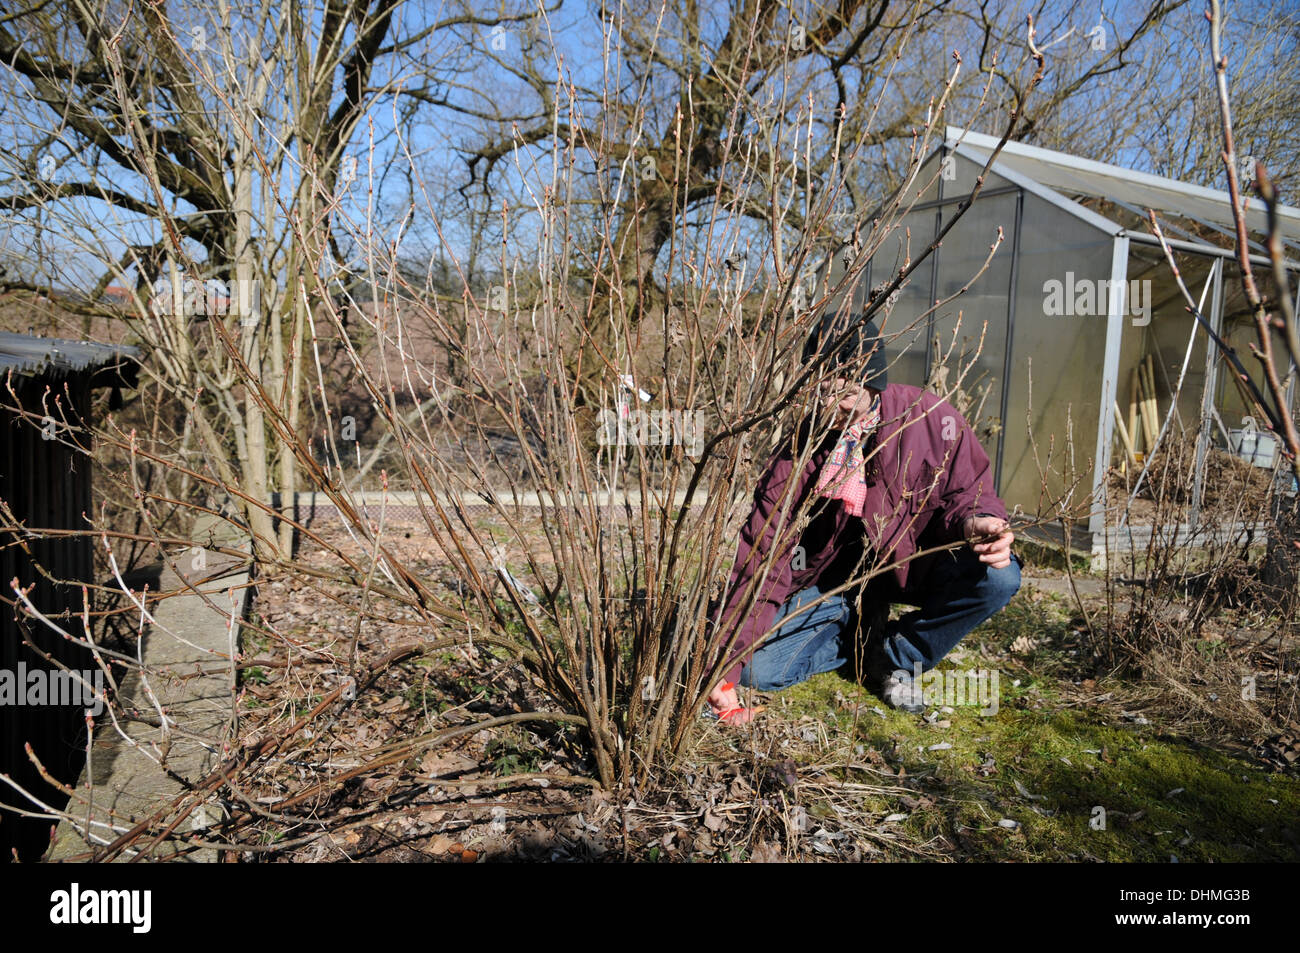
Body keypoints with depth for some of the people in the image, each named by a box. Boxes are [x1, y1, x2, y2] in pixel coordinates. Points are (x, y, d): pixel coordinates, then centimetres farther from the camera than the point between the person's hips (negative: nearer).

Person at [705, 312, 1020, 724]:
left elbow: (965, 492, -6)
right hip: (834, 579, 0)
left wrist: (976, 521, -35)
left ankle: (897, 655, -4)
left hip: (915, 565, 1)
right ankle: (865, 633, 10)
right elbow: (761, 557, -20)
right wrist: (725, 666, -25)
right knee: (758, 668, -17)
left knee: (998, 577, -30)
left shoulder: (929, 418, -20)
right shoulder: (800, 450, -18)